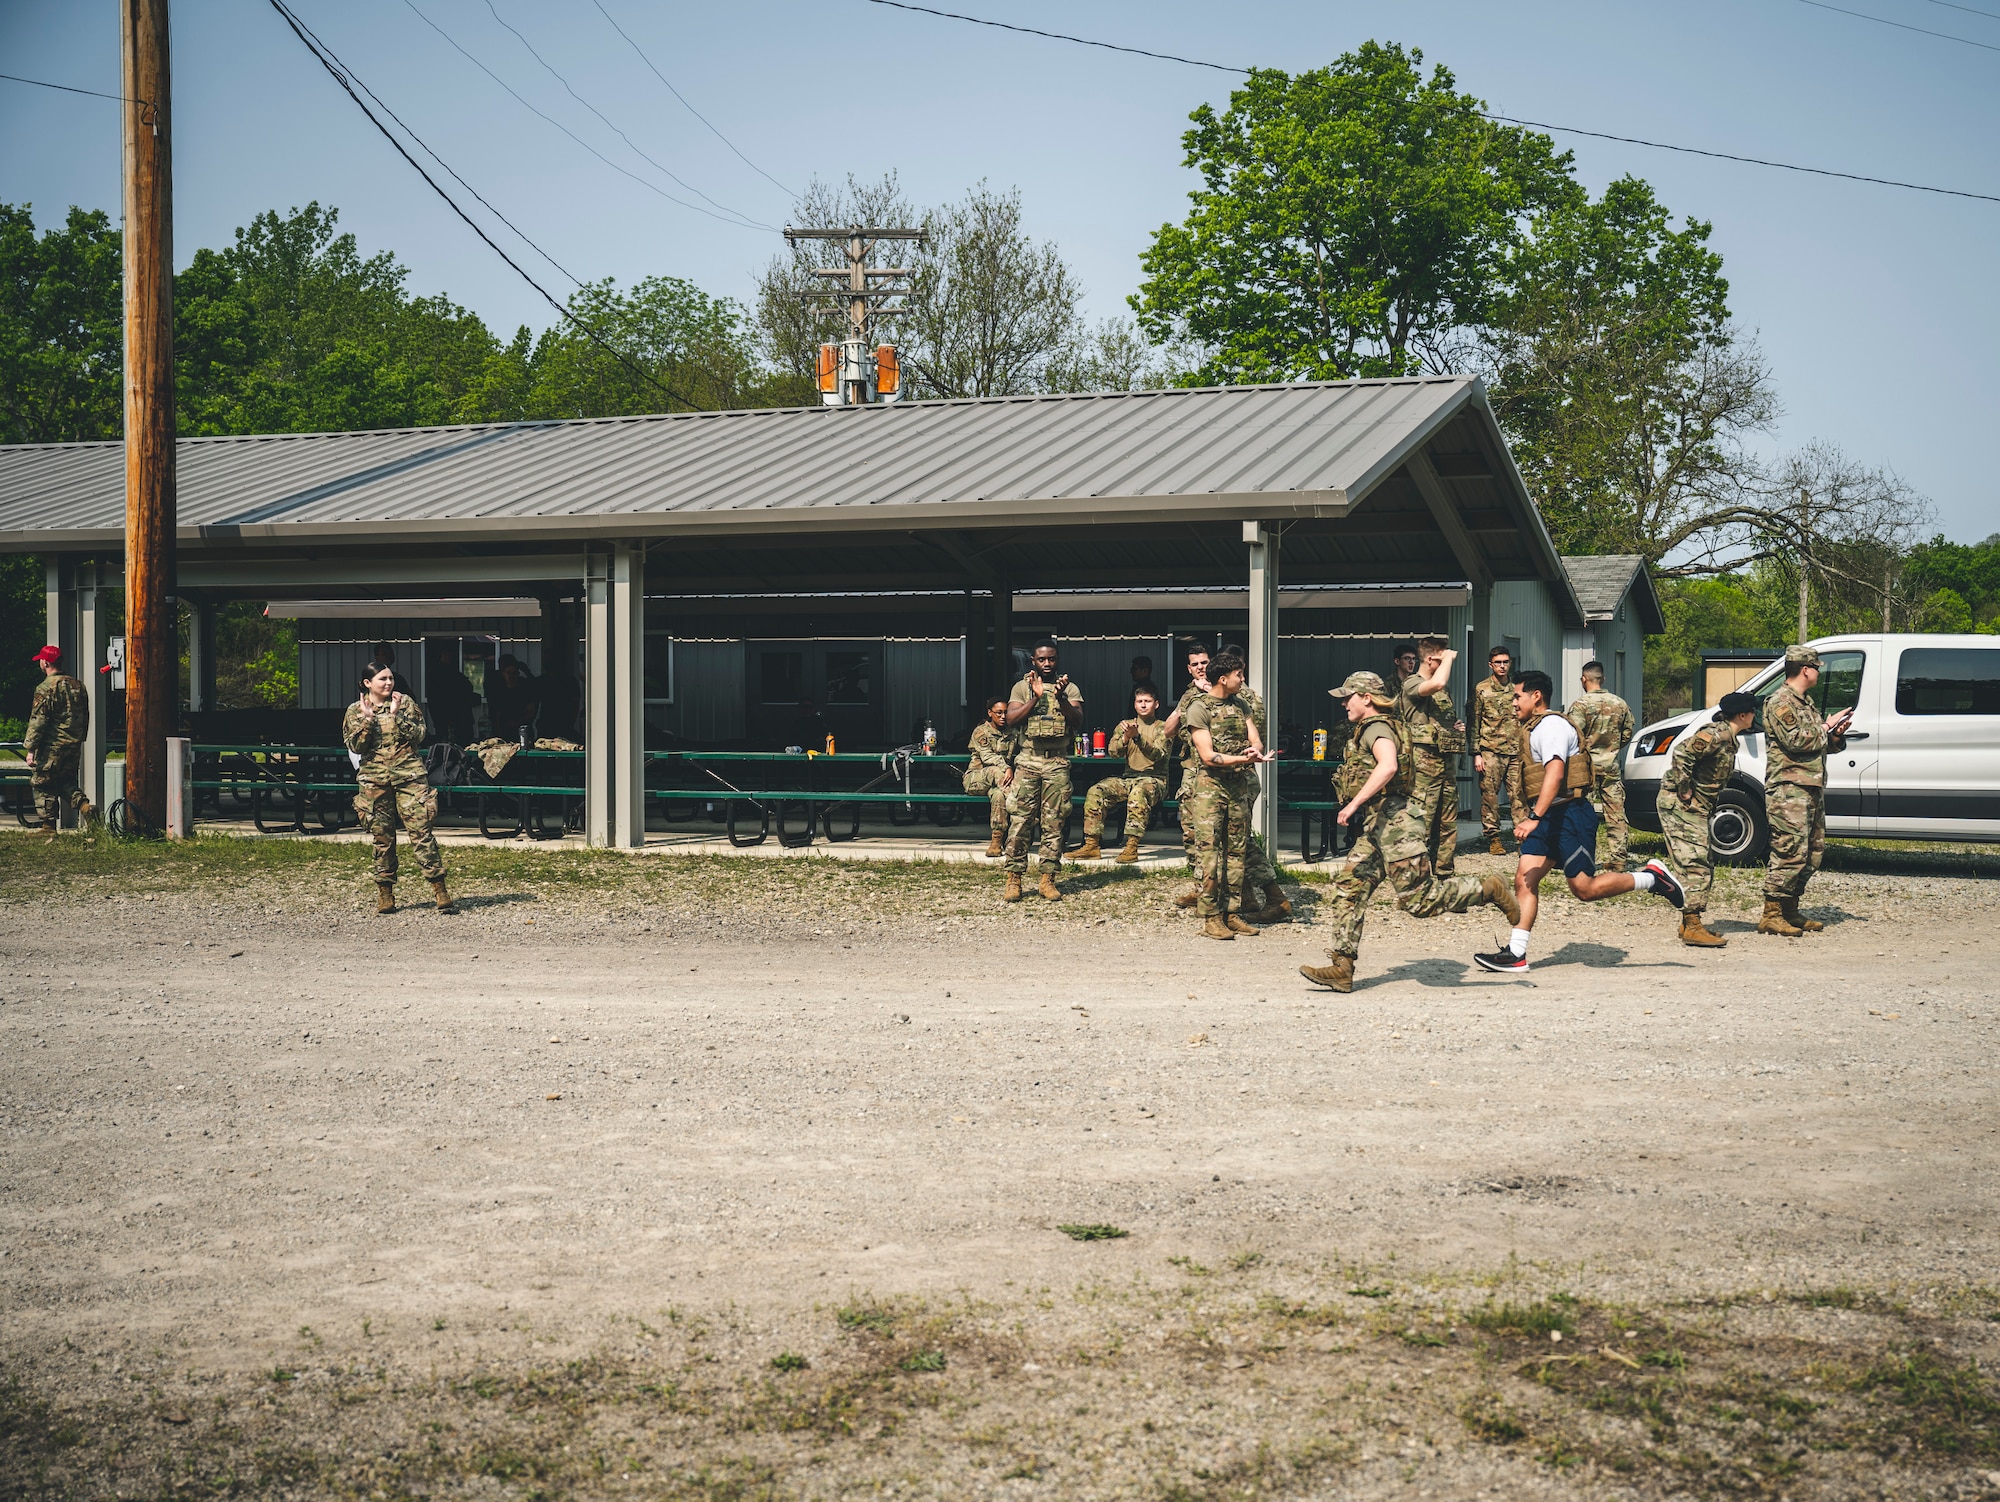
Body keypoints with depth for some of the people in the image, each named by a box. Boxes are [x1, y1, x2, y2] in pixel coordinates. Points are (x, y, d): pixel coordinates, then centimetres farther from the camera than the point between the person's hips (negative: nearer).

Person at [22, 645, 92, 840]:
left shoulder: (45, 688, -13)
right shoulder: (78, 686, 9)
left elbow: (37, 721, -15)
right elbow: (85, 718, 16)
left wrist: (30, 749, -12)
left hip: (51, 748, -7)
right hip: (74, 748, 7)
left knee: (43, 787, 4)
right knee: (67, 783, 20)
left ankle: (48, 829, 6)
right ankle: (83, 805, -5)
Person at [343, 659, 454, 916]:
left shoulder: (406, 703, 6)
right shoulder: (356, 710, 8)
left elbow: (418, 736, -3)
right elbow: (355, 745, -2)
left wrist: (396, 715, -12)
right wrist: (367, 718, -12)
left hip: (409, 776, -1)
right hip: (375, 779, 1)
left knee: (421, 831, -8)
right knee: (382, 837, 4)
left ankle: (440, 892, -10)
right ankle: (385, 895, 14)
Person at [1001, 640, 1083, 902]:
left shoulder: (1070, 688, 10)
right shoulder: (1022, 687, 10)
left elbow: (1078, 720, -3)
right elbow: (1011, 718, -3)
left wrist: (1061, 699, -18)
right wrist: (1035, 698, -13)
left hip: (1057, 762, 0)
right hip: (1028, 760, 0)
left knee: (1053, 823, 0)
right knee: (1019, 821, -5)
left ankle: (1047, 880, 5)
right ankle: (1014, 879, -1)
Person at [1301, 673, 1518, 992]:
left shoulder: (1376, 728, -9)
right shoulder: (1368, 730, 23)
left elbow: (1388, 766, -29)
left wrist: (1354, 802, -30)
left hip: (1394, 821, -11)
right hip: (1375, 827, 11)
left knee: (1417, 899, -11)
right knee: (1348, 891, 3)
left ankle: (1488, 890, 2)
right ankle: (1341, 968, 1)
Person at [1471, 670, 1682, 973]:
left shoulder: (1551, 725, -14)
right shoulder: (1534, 728, 19)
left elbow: (1555, 774, -27)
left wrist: (1535, 818, -35)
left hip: (1569, 815, -10)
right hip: (1549, 818, 10)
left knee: (1585, 888, -8)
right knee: (1524, 879, -2)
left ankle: (1651, 877, 8)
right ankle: (1515, 954, -5)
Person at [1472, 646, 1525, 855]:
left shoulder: (1517, 688, 12)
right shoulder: (1481, 689, 3)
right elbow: (1474, 722, 2)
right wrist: (1476, 753, -4)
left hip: (1516, 751, 2)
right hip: (1490, 751, -2)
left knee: (1519, 795, -1)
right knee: (1489, 795, 0)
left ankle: (1523, 834, 3)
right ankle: (1493, 838, 8)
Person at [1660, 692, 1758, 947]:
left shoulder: (1728, 739, 15)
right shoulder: (1716, 734, -16)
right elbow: (1682, 753, -27)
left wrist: (1709, 805, 14)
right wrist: (1684, 790, -22)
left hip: (1697, 808, 11)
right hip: (1680, 804, -10)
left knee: (1705, 864, 13)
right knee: (1694, 863, -13)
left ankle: (1690, 922, 18)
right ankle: (1692, 927, -14)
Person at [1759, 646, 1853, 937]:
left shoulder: (1806, 702, 23)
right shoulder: (1780, 703, -8)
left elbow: (1819, 743, 26)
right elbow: (1796, 741, -20)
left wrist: (1836, 737, 5)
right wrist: (1827, 726, -7)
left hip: (1812, 790, 10)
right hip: (1789, 790, -10)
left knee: (1813, 853, 10)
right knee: (1791, 853, -14)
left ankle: (1790, 911, 16)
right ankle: (1771, 915, -11)